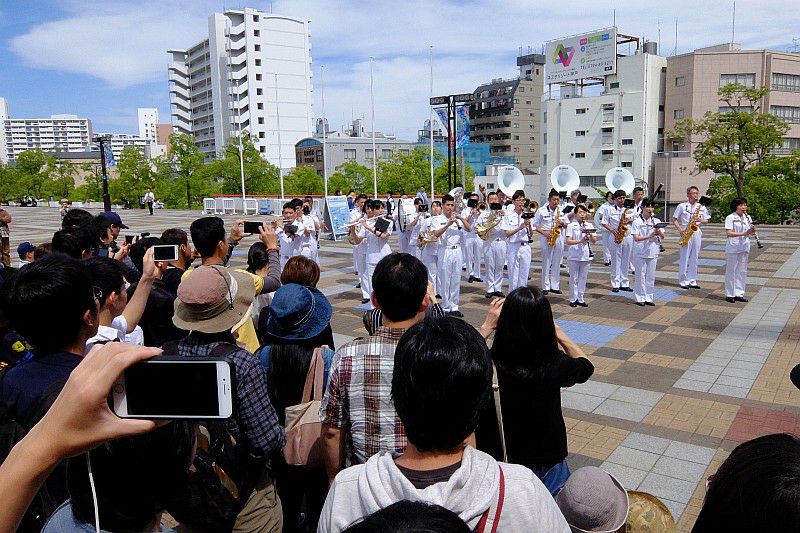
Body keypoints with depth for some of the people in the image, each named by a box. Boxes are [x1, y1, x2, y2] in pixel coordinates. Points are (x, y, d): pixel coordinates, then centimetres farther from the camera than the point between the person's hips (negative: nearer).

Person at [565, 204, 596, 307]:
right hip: (574, 256, -4)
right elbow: (568, 241, -11)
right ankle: (573, 299, 12)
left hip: (586, 255, 4)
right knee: (574, 278, 2)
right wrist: (580, 241, -24)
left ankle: (580, 299, 18)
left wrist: (590, 236, -14)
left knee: (583, 277, 9)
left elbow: (594, 241, 7)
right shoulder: (571, 226, -3)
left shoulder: (589, 225, 8)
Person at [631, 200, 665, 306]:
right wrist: (649, 236, -25)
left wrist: (658, 231, -17)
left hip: (653, 252, 4)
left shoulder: (656, 221, 8)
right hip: (640, 253, -4)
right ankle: (640, 298, 10)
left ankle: (648, 298, 17)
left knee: (651, 276, 8)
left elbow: (663, 236, 5)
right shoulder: (637, 221, -4)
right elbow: (636, 238, -12)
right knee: (640, 276, 1)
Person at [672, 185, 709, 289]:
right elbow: (674, 220, 0)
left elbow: (706, 220, 13)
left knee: (695, 257, 7)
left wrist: (700, 220, -10)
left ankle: (692, 280, 14)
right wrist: (680, 230, -14)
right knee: (684, 257, -2)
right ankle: (683, 281, 5)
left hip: (697, 233, 4)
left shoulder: (701, 207, 10)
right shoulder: (682, 206, 0)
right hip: (686, 233, -4)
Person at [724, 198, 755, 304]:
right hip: (733, 248, -6)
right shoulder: (730, 218, -8)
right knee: (731, 271, 1)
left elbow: (750, 232, 12)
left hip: (744, 247, 6)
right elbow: (728, 233, -17)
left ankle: (739, 294, 16)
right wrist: (743, 234, -25)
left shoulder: (748, 218, 10)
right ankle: (730, 294, 8)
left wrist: (752, 230, -12)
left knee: (742, 271, 9)